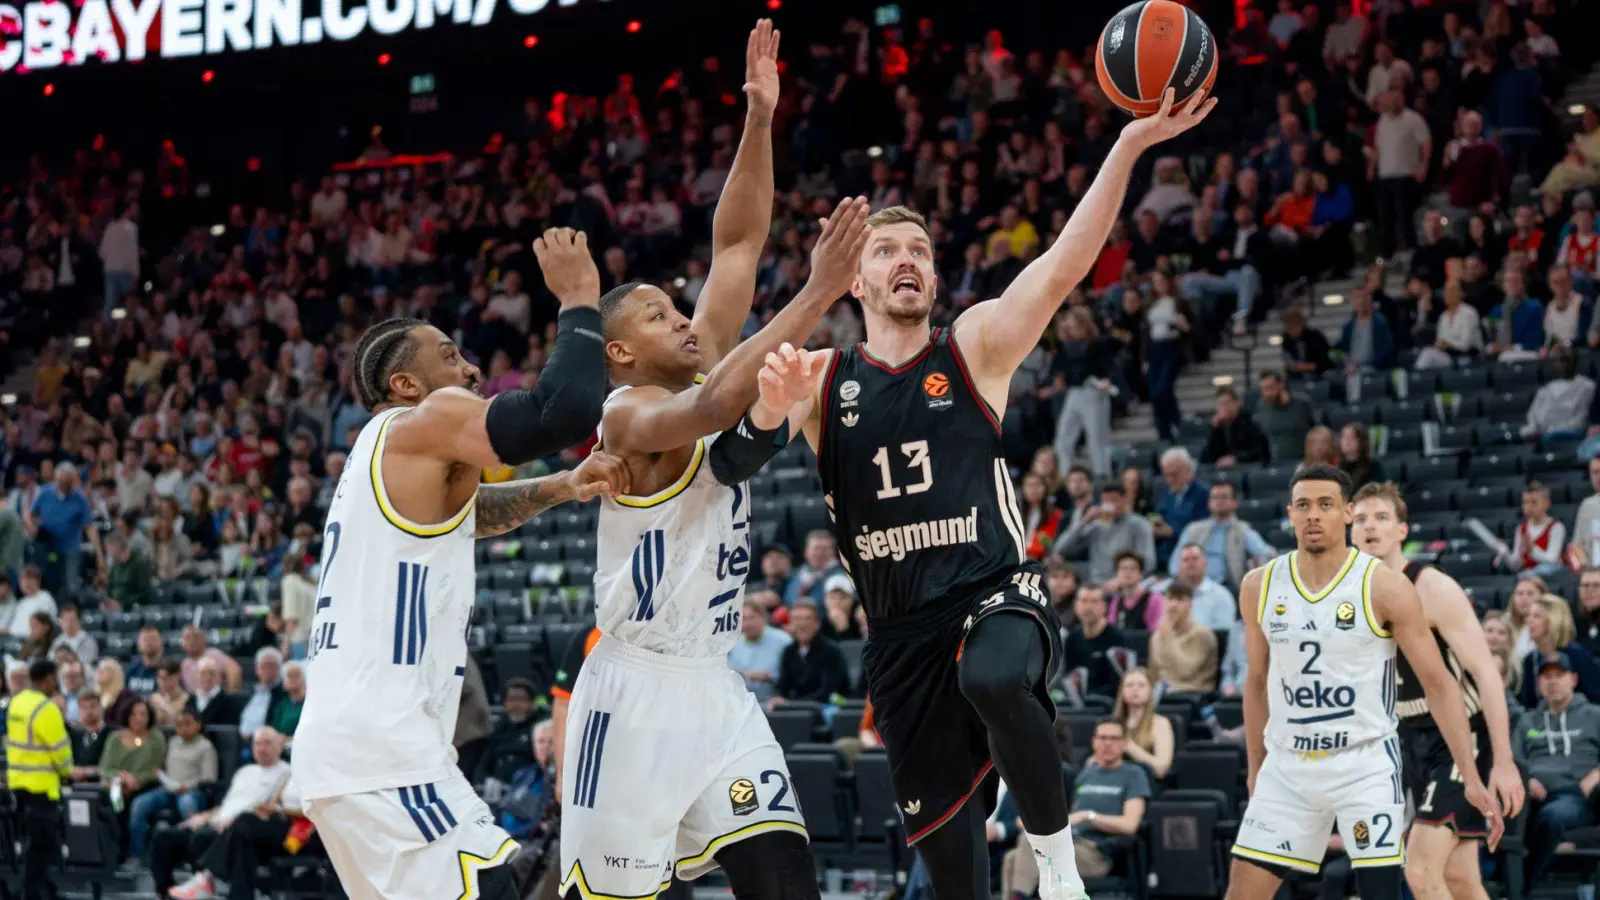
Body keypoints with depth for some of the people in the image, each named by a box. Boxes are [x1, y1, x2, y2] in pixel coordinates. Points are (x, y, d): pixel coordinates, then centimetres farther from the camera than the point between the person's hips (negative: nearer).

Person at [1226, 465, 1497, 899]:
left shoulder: (1385, 587, -10)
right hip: (1287, 766, 4)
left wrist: (1471, 777, -15)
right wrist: (1255, 767, 17)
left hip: (1366, 765, -4)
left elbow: (1438, 684, -8)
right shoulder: (1259, 586, 2)